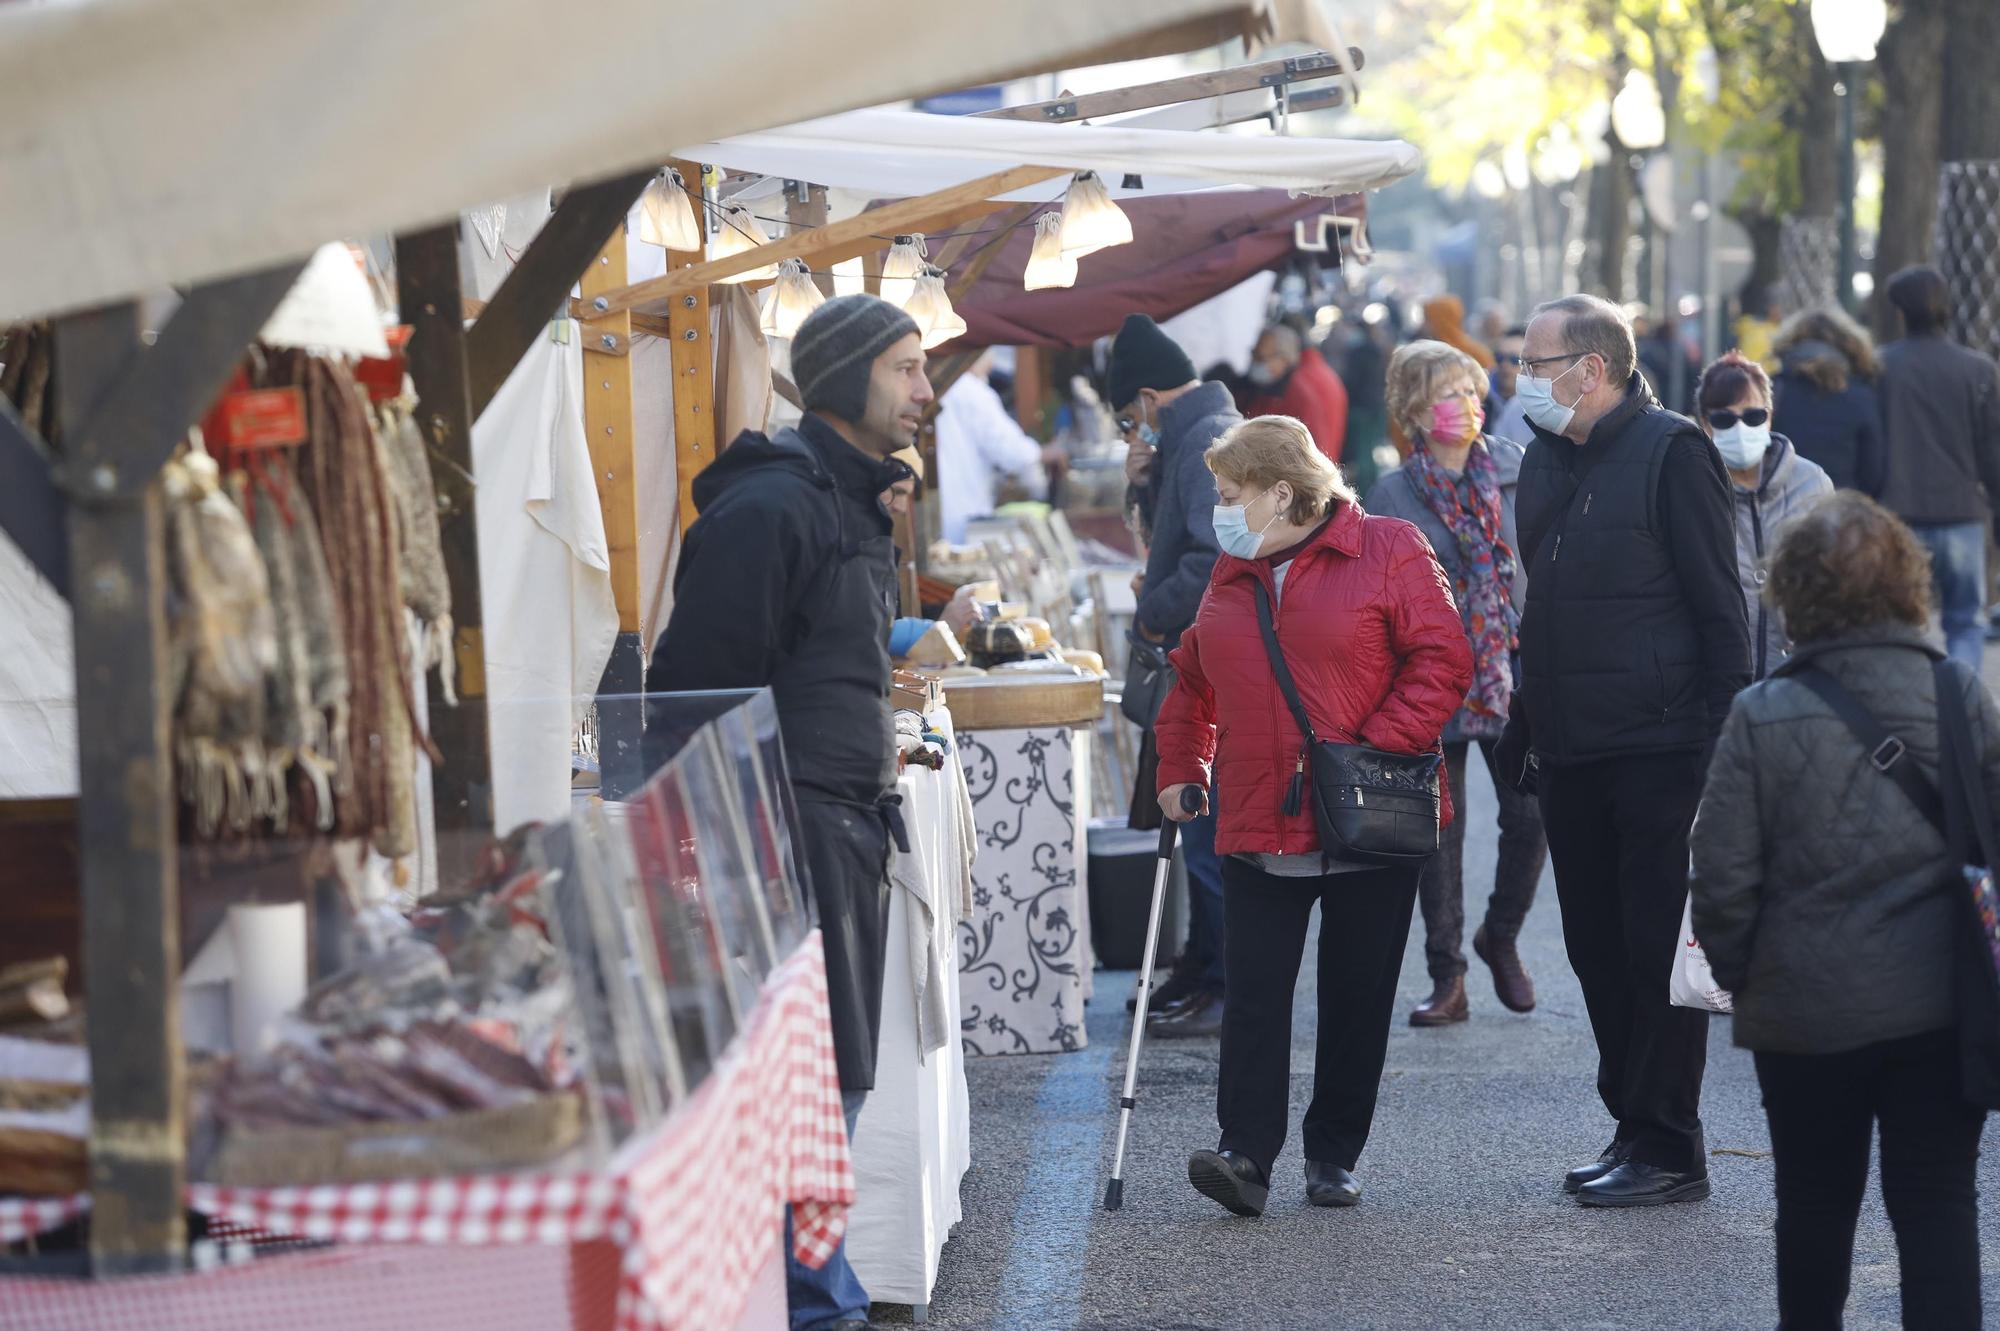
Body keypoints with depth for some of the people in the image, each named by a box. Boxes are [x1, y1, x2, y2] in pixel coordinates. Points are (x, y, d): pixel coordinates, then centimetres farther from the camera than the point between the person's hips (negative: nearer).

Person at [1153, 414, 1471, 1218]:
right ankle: (1246, 1154, -13)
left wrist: (1380, 745, -17)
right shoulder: (1231, 577, 14)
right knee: (1254, 994, -7)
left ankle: (1334, 1158, 15)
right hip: (1258, 830, 4)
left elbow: (1442, 660, -8)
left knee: (1357, 998, 5)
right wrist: (1181, 770, 16)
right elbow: (1193, 683, 26)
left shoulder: (1386, 552, -3)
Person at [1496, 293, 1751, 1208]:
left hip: (1659, 747, -8)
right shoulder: (1544, 462, 15)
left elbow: (1718, 606, -10)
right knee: (1597, 947, 10)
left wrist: (1726, 736, -14)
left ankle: (1668, 1148, 0)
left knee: (1659, 945, -4)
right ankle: (1634, 1127, 19)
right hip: (1570, 752, 8)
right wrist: (1523, 728, 18)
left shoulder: (1671, 451, -8)